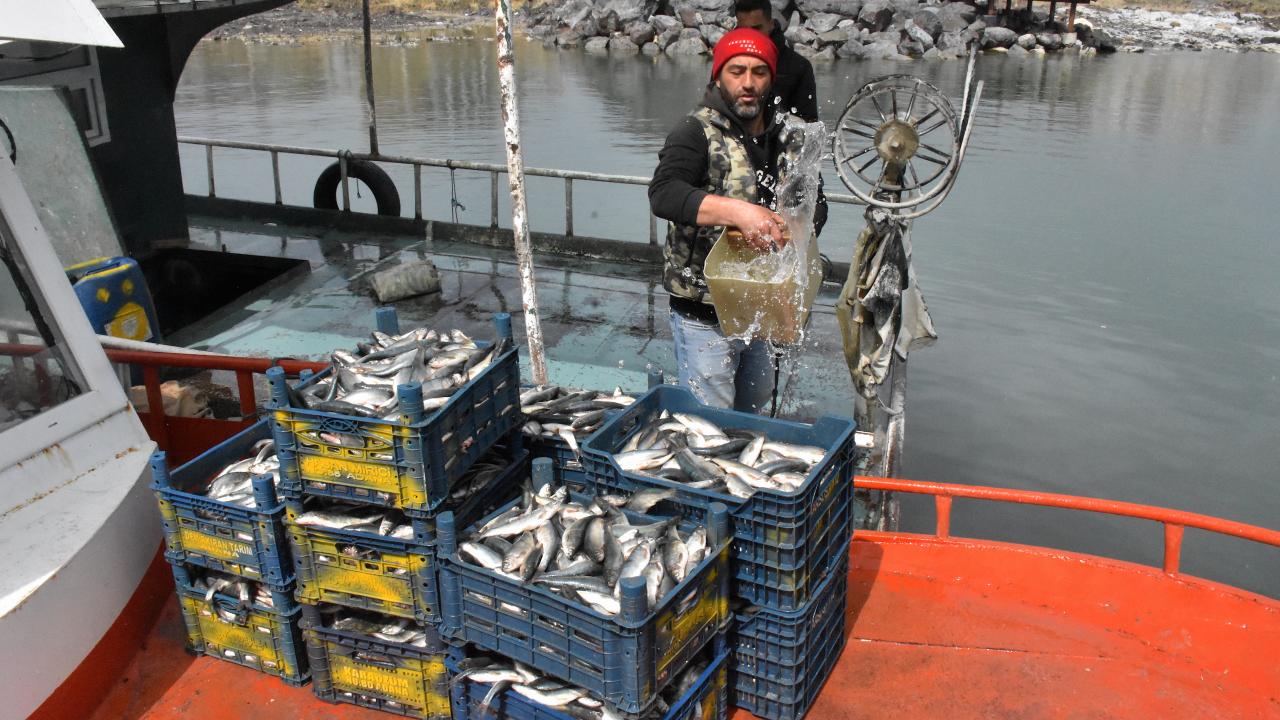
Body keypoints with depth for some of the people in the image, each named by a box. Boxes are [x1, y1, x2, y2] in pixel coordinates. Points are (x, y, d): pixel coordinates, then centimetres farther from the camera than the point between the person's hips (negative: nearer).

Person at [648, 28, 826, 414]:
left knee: (754, 416, 24)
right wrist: (738, 211, -41)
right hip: (705, 315, -6)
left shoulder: (786, 136, 8)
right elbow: (663, 194, -28)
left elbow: (815, 202, 8)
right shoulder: (698, 132, -12)